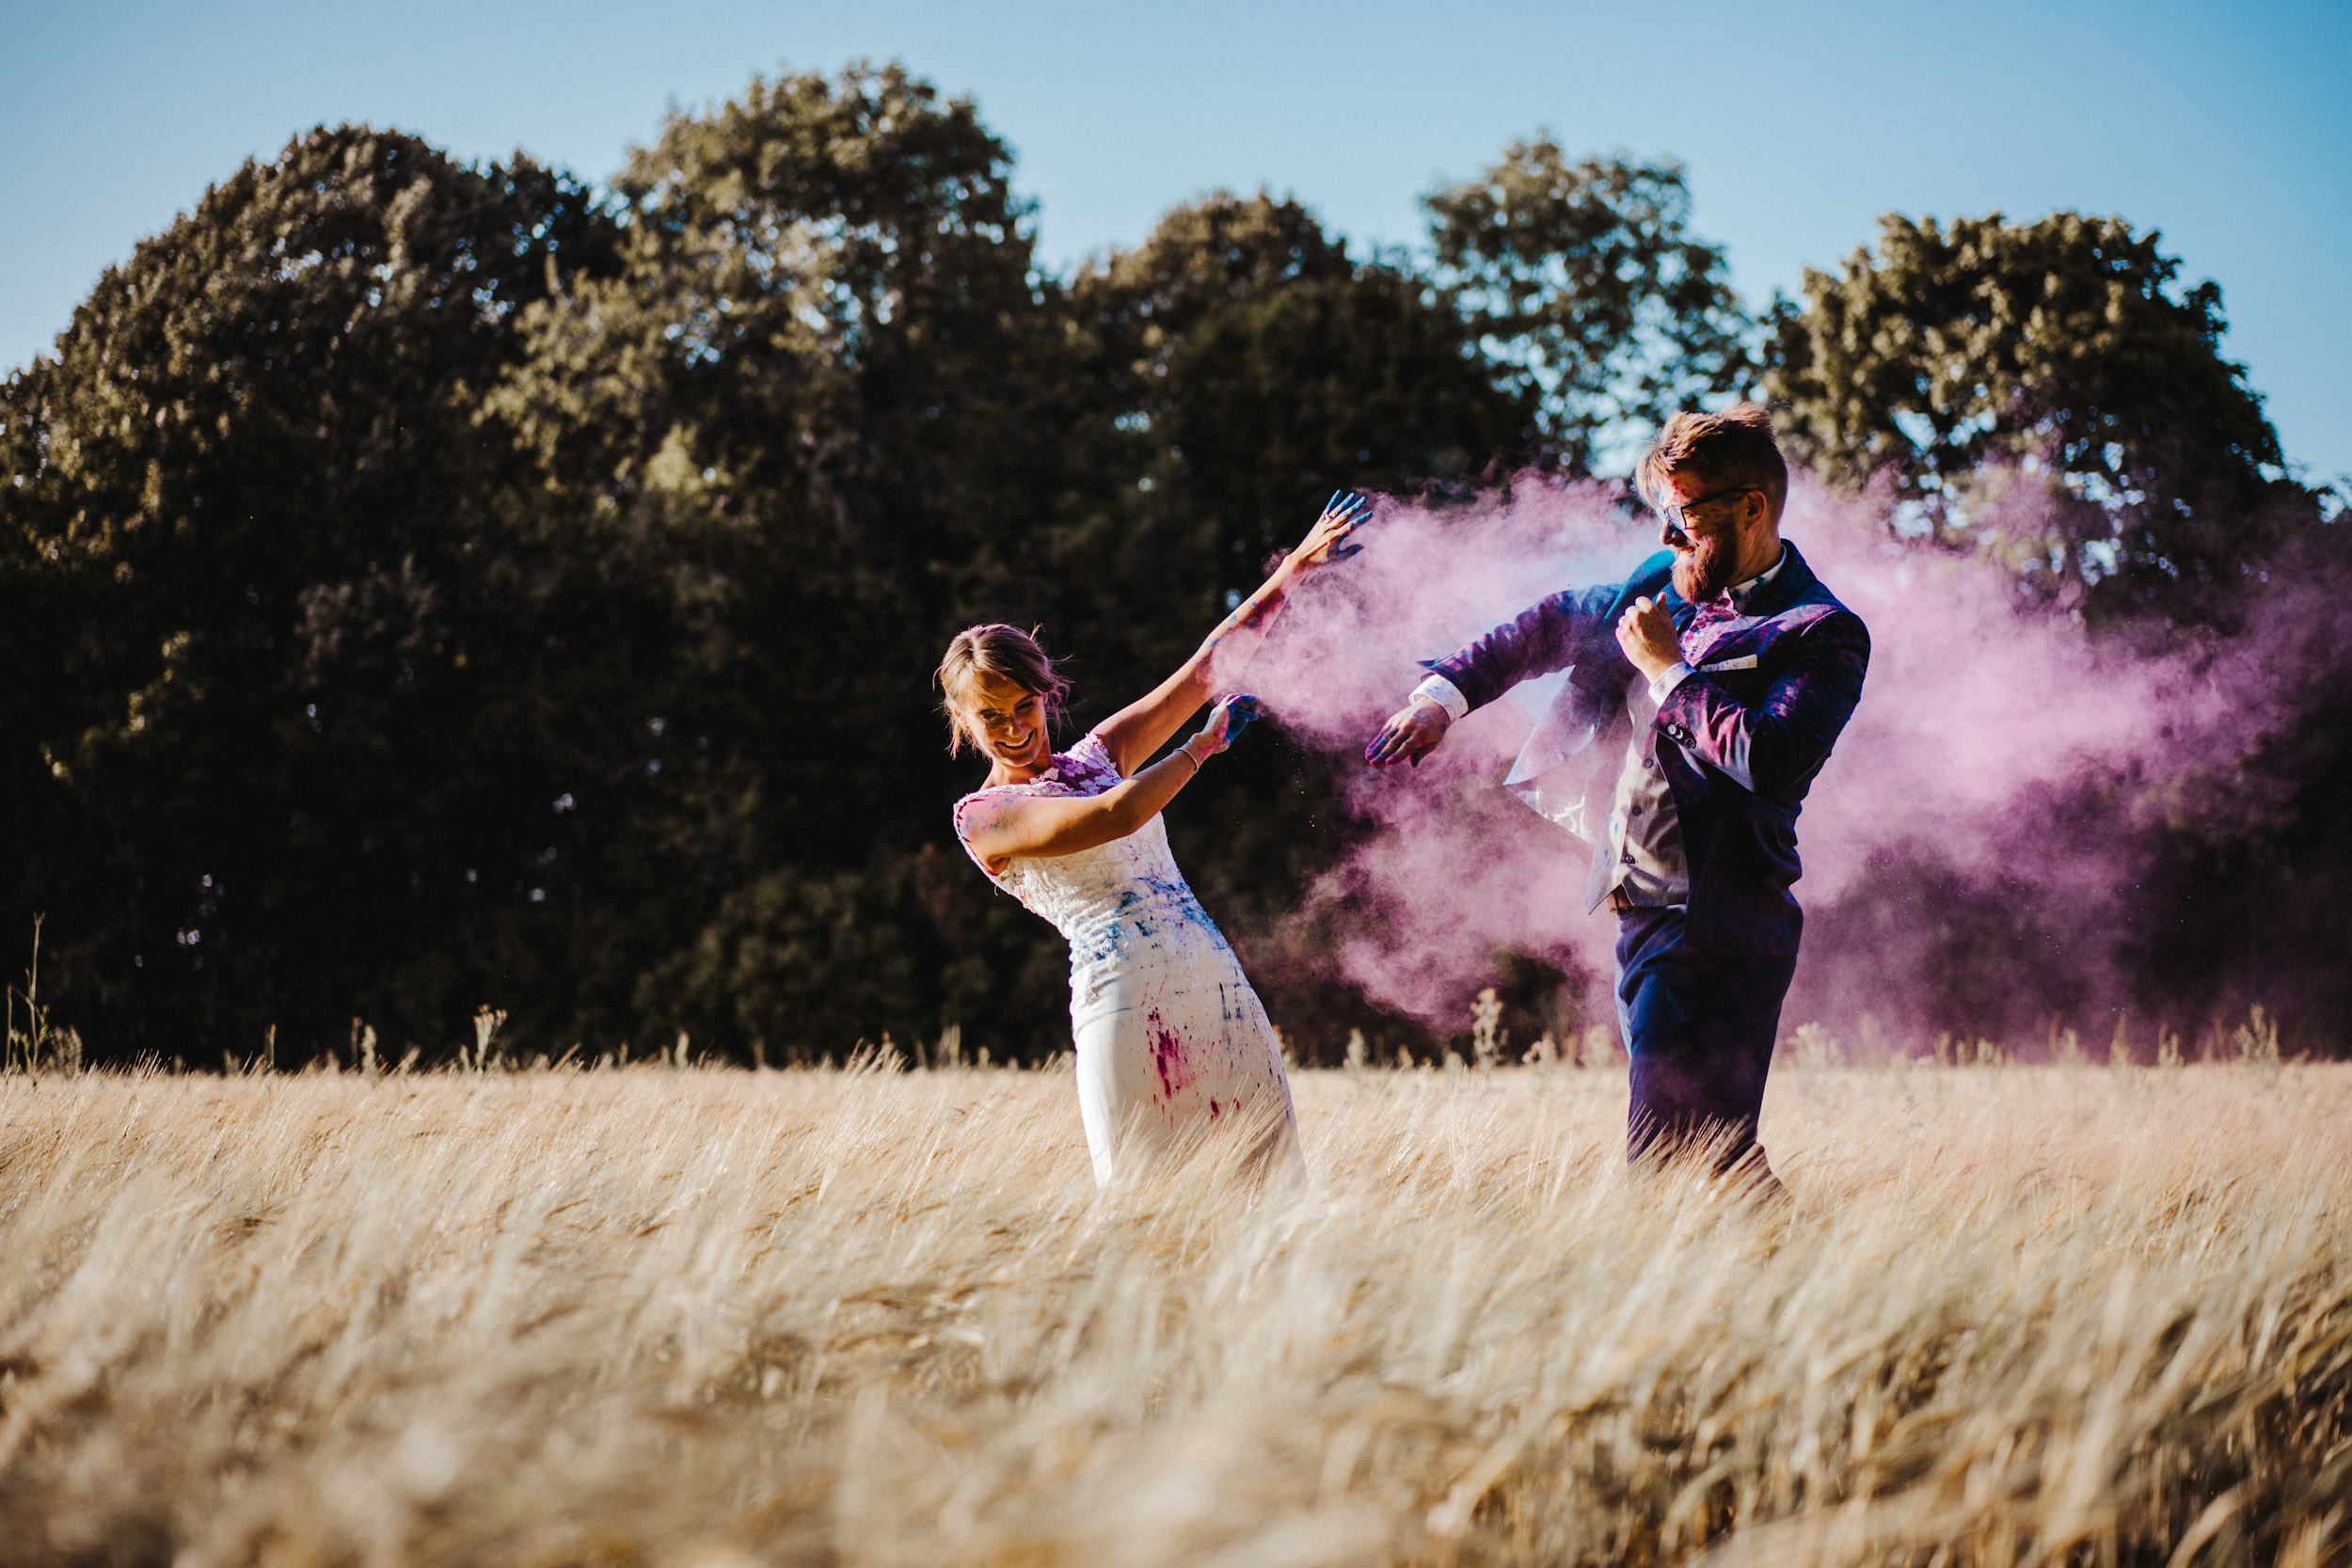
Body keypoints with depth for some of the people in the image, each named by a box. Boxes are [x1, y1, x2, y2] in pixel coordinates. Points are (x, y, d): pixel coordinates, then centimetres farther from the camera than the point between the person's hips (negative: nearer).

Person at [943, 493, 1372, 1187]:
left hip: (1213, 973, 6)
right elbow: (1117, 815, -15)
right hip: (1121, 993, -6)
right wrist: (1205, 743, -4)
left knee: (1279, 1169, 0)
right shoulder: (984, 817, -1)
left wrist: (1293, 571, 14)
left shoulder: (1097, 755, 18)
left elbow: (1206, 668, 18)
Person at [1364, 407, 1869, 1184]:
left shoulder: (1822, 635, -11)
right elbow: (1557, 624, 29)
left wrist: (1668, 670, -16)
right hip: (1649, 917, 8)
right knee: (1714, 1158, 13)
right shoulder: (1672, 583, 12)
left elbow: (1769, 760, -28)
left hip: (1715, 929, -8)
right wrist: (1446, 691, 20)